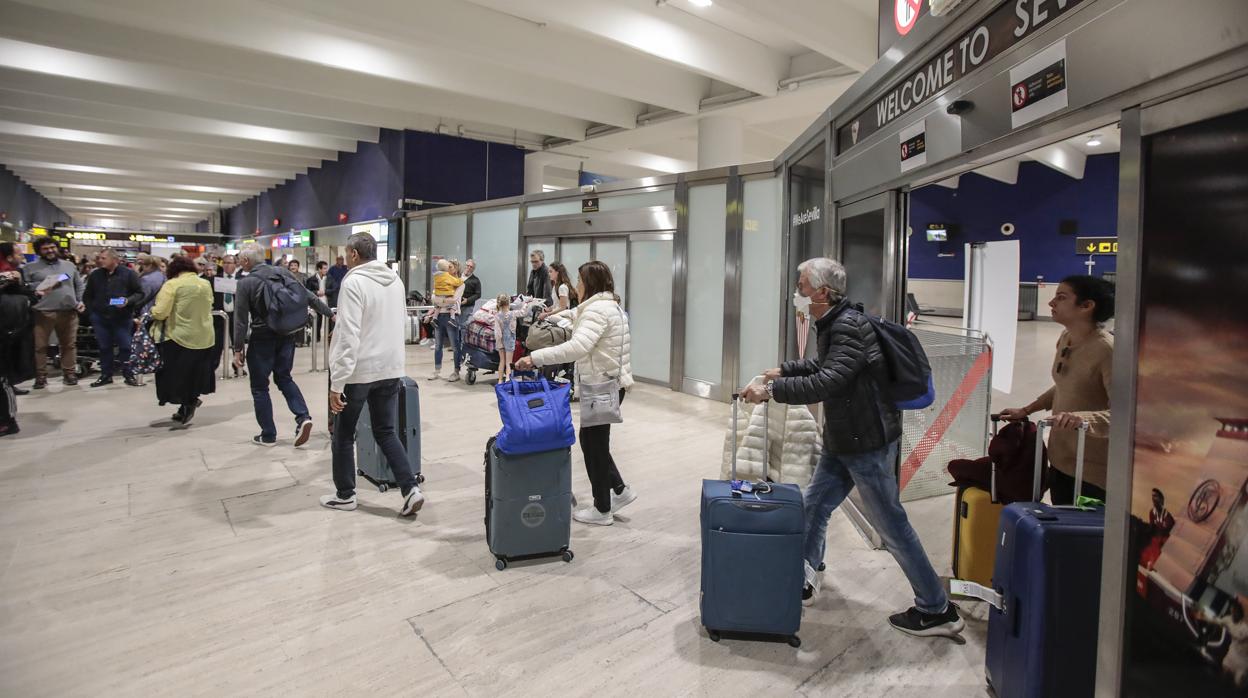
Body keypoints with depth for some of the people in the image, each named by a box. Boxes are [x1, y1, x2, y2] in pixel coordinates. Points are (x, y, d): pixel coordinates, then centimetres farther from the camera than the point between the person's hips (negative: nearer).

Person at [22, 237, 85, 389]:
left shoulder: (69, 265, 17)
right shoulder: (30, 267, 8)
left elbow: (79, 285, 18)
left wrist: (80, 301, 7)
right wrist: (38, 288, -13)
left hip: (69, 312, 2)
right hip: (43, 312, -2)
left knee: (69, 345, 5)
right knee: (40, 346, -1)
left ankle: (69, 373, 13)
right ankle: (41, 377, 6)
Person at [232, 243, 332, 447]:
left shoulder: (246, 283, -11)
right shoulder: (283, 272, 1)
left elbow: (241, 319, -9)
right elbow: (309, 296, 3)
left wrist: (238, 349, -2)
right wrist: (330, 313, 14)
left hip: (262, 338, -5)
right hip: (287, 335, 5)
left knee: (259, 386, 9)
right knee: (283, 377, 21)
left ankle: (268, 435, 15)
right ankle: (303, 417, 2)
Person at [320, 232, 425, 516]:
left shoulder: (354, 282, -15)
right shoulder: (395, 280, 8)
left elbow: (348, 336, -20)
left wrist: (336, 383, -18)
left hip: (358, 370, -6)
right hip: (391, 367, 6)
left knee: (344, 434, 12)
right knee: (386, 432, 14)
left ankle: (345, 495, 24)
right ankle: (410, 489, 3)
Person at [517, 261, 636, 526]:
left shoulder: (597, 310, -20)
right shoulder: (609, 305, 13)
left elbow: (577, 348, -35)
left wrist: (535, 358, -35)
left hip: (604, 387, -10)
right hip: (610, 383, 10)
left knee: (593, 444, 2)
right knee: (591, 438, 18)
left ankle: (602, 510, 16)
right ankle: (619, 490, 25)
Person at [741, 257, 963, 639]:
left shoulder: (849, 327, -24)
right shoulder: (835, 324, 7)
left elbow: (826, 382, -34)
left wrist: (771, 390, -30)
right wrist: (784, 370, 19)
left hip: (868, 442, -10)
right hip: (844, 439, 10)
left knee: (891, 524, 3)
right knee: (815, 505, 16)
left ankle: (937, 610, 19)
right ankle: (803, 581, 32)